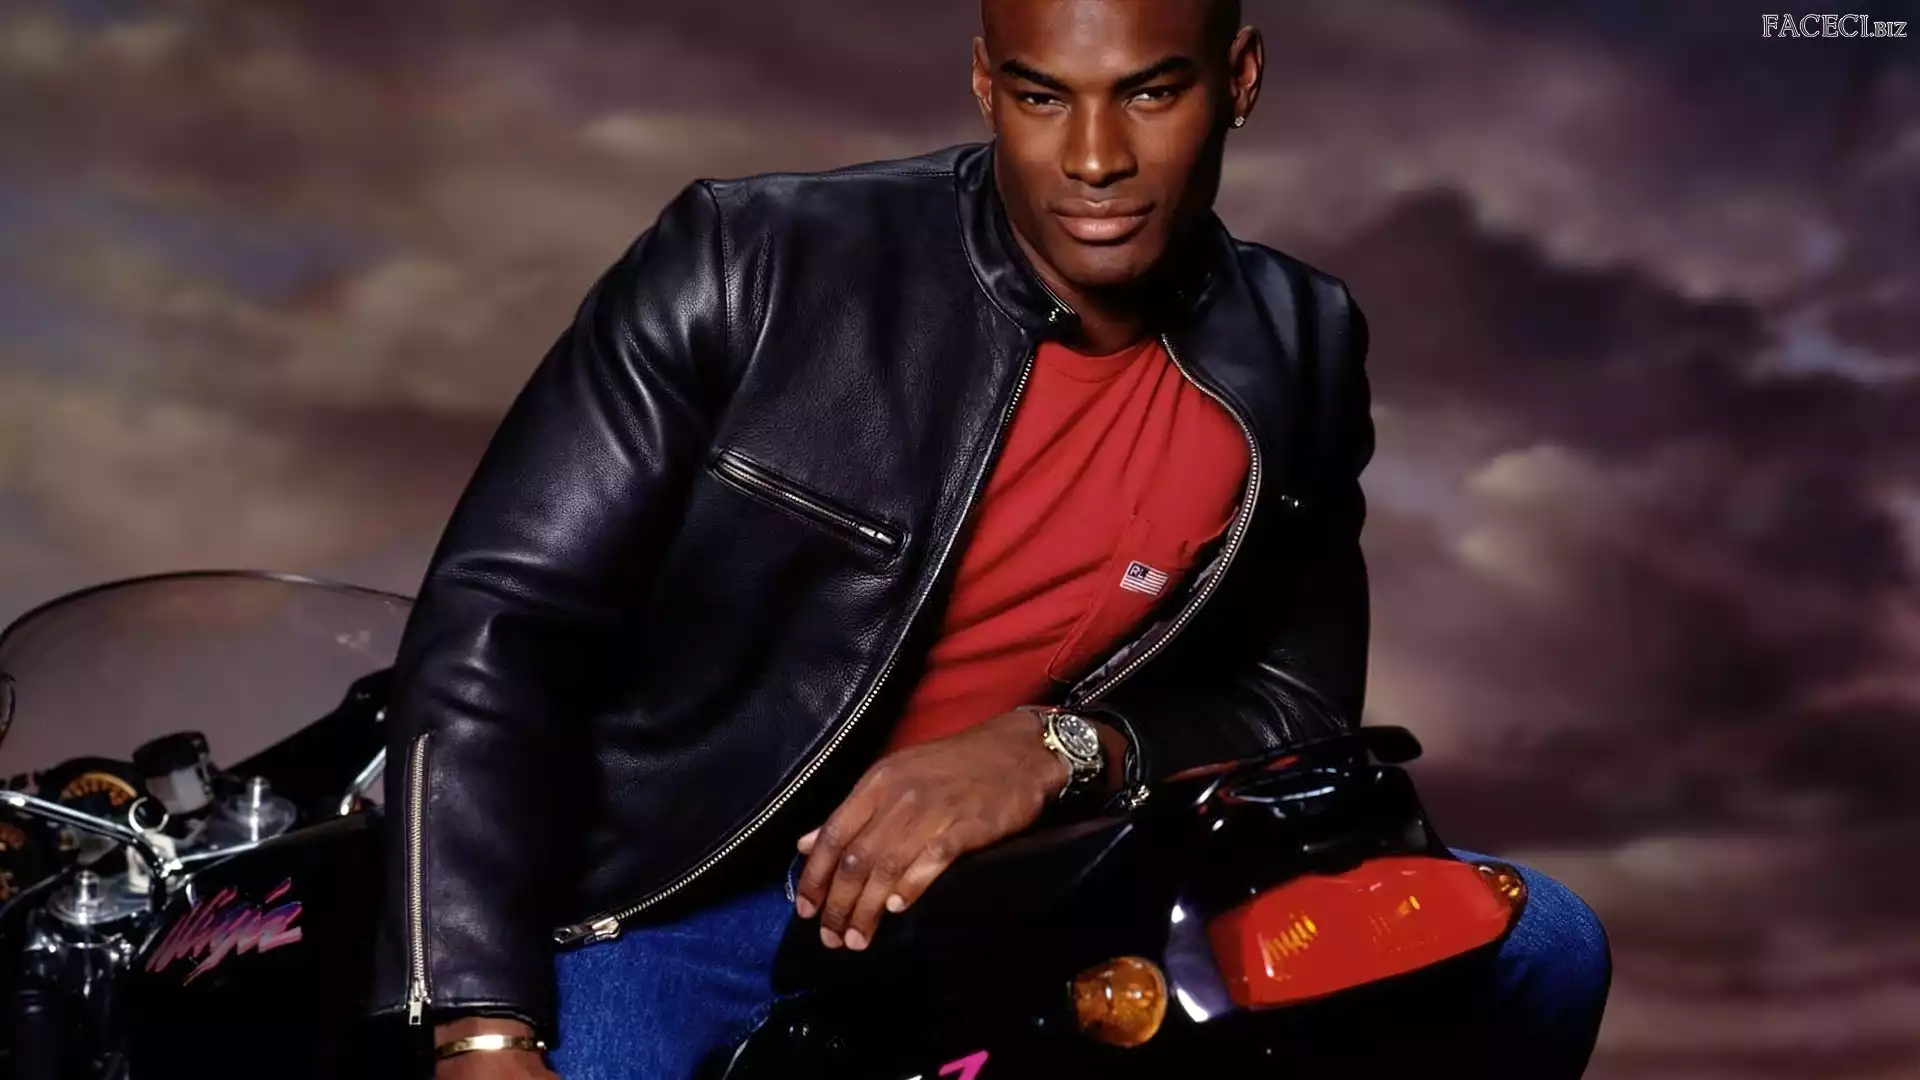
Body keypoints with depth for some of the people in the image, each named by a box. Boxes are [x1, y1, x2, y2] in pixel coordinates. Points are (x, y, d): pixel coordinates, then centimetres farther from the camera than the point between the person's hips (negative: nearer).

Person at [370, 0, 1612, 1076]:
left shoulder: (1296, 357, -1)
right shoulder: (752, 263, -13)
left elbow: (1302, 714, 3)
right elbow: (499, 622, -13)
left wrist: (1058, 750, -20)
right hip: (670, 903, -3)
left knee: (1536, 950, -10)